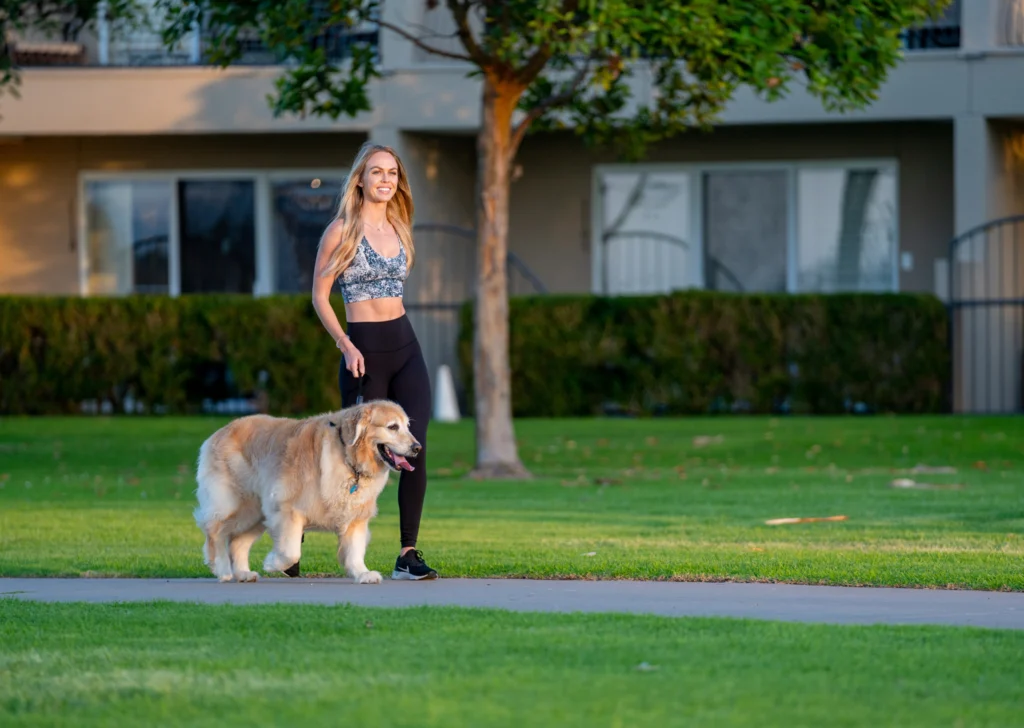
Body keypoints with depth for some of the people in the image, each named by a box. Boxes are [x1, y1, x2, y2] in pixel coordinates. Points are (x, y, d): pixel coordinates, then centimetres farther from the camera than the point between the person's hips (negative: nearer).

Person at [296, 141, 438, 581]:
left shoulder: (398, 228, 12)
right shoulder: (342, 230, -5)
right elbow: (319, 295, -6)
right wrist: (346, 346, -16)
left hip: (405, 346, 5)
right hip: (364, 351, -5)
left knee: (415, 450, -7)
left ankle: (408, 554, -4)